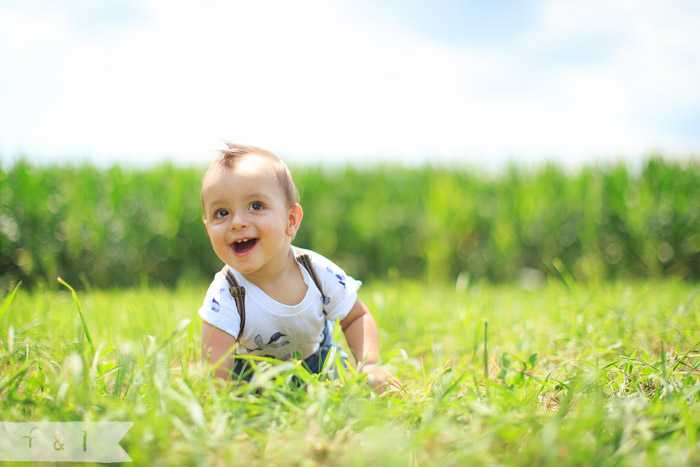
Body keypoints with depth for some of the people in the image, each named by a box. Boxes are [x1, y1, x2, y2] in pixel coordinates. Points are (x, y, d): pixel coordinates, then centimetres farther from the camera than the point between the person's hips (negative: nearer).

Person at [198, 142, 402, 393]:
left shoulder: (319, 272, -28)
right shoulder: (224, 296, -37)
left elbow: (357, 317, -10)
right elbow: (216, 371, -41)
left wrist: (369, 365, -27)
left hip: (314, 355, 1)